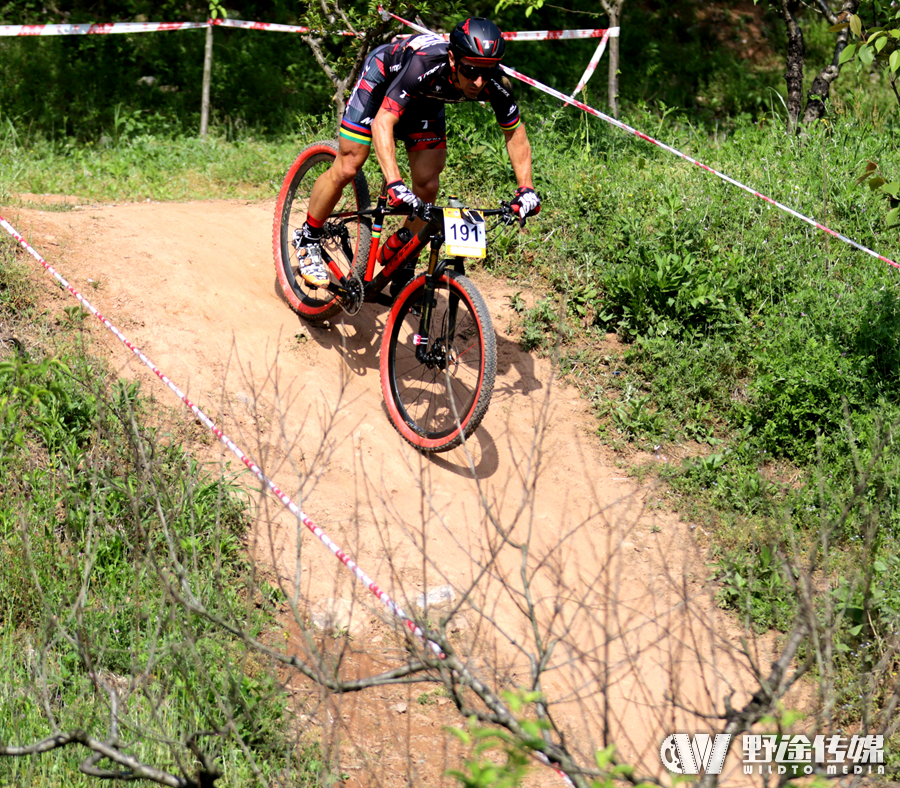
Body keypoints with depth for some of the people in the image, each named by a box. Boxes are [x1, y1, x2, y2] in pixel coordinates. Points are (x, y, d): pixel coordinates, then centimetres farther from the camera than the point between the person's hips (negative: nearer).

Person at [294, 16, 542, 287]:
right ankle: (308, 239, 15)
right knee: (347, 170, -7)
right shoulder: (425, 65, -46)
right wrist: (394, 183, -61)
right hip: (384, 78, -4)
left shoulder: (495, 83, -32)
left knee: (427, 186, -5)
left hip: (425, 102, 4)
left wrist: (525, 188, -27)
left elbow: (515, 133, -15)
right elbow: (382, 122, -50)